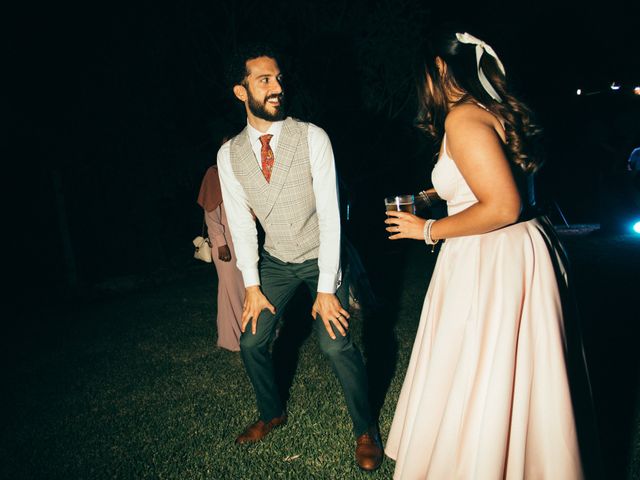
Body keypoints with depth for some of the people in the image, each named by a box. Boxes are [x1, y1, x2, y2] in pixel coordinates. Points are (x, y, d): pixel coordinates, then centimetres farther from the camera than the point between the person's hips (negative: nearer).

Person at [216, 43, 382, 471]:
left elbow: (329, 214, -19)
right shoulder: (229, 155, -7)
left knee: (336, 343, -14)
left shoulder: (313, 138, -18)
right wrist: (252, 286, -6)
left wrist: (325, 288, -20)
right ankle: (273, 413, 35)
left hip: (321, 256, -4)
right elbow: (241, 223, -2)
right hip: (275, 261, 4)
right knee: (252, 341, 6)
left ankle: (366, 428, 13)